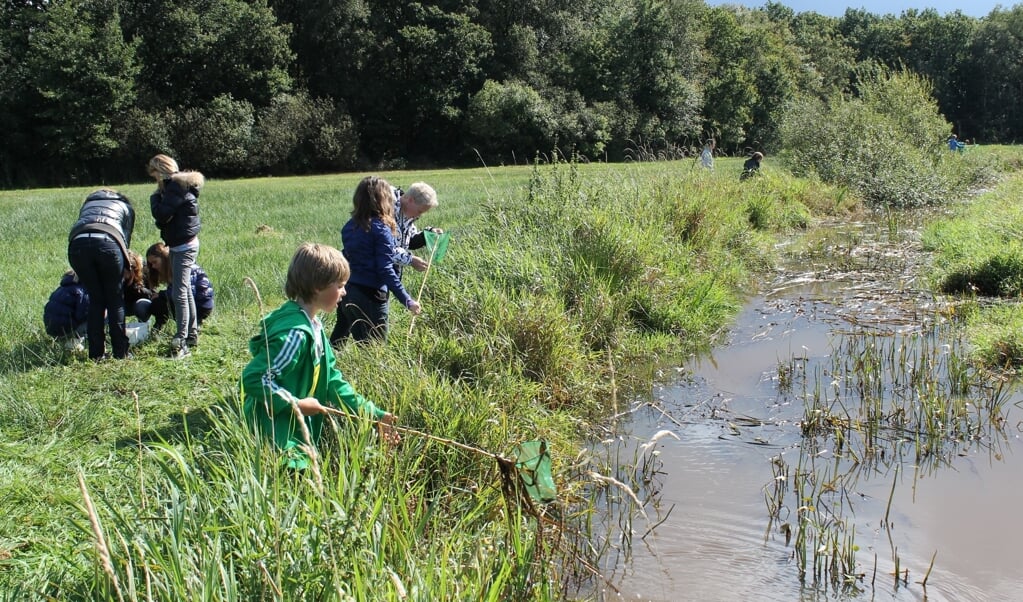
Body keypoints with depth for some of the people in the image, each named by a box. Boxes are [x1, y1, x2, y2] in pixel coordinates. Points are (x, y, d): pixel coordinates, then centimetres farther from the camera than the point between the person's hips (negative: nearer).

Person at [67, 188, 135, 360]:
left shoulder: (88, 203, 39)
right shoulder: (126, 206, 32)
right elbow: (126, 239, 21)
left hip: (78, 243, 3)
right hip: (107, 242, -2)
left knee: (95, 300, 14)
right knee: (115, 300, 11)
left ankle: (96, 354, 17)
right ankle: (120, 353, 13)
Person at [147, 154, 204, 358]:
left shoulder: (176, 186, -15)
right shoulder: (177, 185, 14)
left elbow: (161, 214, -21)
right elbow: (165, 216, 14)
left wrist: (155, 197, -7)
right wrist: (159, 195, -2)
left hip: (184, 245, -11)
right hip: (180, 244, 11)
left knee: (179, 293, -11)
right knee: (185, 290, 17)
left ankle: (181, 343, -11)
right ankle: (192, 334, 27)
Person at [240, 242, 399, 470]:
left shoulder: (313, 326, 7)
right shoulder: (294, 333, -24)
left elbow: (332, 380, 9)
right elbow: (253, 379, -27)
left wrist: (373, 414, 5)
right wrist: (296, 404, -22)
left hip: (299, 432, 9)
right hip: (277, 441, -9)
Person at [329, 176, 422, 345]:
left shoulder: (350, 226, 7)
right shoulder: (381, 229, -13)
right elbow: (385, 270, -19)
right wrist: (407, 301, -20)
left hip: (346, 292, 7)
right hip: (370, 296, -7)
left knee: (339, 339, 19)